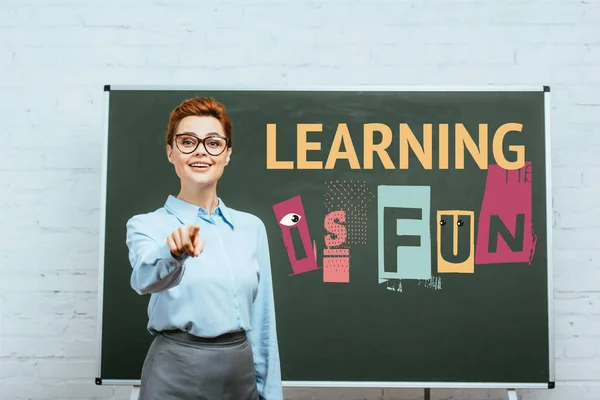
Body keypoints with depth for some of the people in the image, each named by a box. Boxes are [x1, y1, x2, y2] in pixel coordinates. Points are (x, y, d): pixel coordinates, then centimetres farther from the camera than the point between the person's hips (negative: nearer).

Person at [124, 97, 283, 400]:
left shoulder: (251, 227, 4)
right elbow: (145, 278, -28)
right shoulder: (147, 225, -6)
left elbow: (262, 323, 7)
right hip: (176, 373, -3)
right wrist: (174, 253, -47)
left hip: (241, 372, 4)